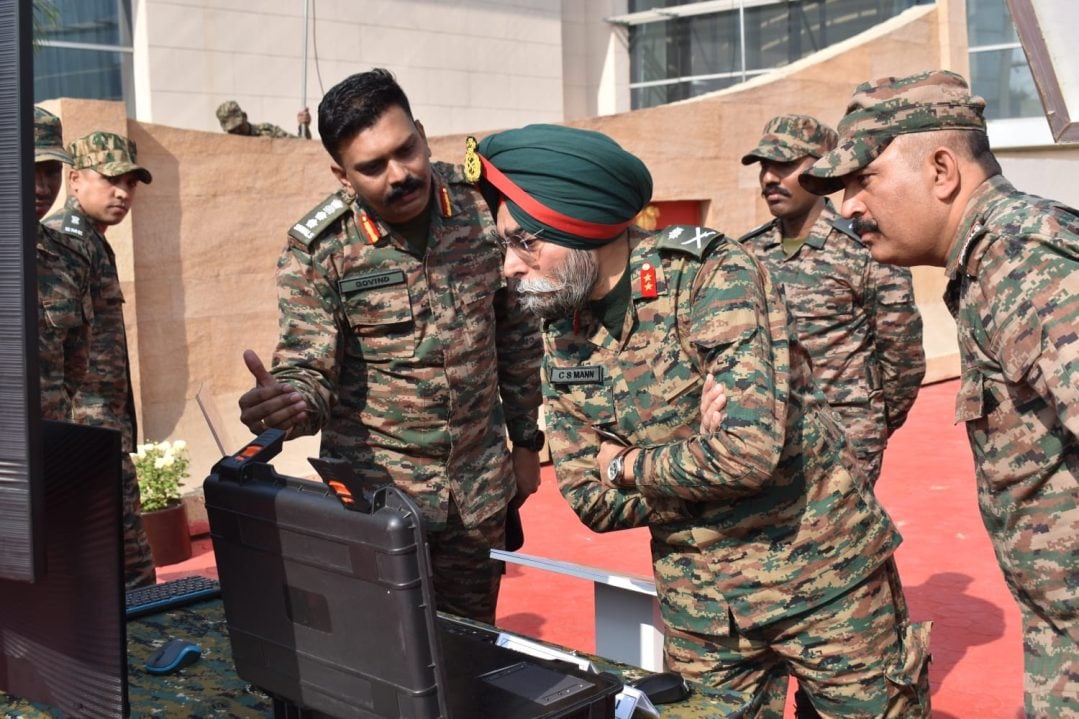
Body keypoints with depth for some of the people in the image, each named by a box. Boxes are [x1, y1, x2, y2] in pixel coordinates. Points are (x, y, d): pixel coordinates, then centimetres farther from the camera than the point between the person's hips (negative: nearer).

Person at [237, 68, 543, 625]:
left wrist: (526, 441, 9)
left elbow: (515, 332, 6)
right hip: (375, 493, -3)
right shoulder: (315, 251, -13)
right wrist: (288, 401, -38)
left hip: (480, 493, 3)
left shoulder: (481, 206, -5)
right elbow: (308, 371, -14)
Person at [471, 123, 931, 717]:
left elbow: (750, 448, -30)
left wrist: (630, 466, -14)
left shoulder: (713, 276, -21)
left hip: (820, 576, -5)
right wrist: (708, 477, -13)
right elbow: (592, 500, -1)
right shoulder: (562, 336, -2)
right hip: (698, 601, 5)